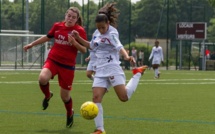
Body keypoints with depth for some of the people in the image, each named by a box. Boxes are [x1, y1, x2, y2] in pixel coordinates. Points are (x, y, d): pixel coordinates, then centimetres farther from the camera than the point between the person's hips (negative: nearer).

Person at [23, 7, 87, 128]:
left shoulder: (80, 30, -7)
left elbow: (84, 50, -9)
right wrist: (32, 44, 27)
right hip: (53, 60, 2)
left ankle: (70, 114, 38)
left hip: (68, 65, -2)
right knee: (42, 78, -30)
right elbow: (48, 37, 22)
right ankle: (47, 96, 5)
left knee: (65, 96, 4)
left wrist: (75, 43, -27)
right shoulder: (57, 26, 4)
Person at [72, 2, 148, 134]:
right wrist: (79, 38, 20)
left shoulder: (112, 33, -12)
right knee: (96, 97, -10)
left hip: (113, 68, -6)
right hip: (100, 71, 6)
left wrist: (127, 56, -48)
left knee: (124, 97, -14)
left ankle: (137, 74, 13)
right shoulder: (96, 33, 11)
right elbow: (92, 46, 31)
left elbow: (119, 47, -28)